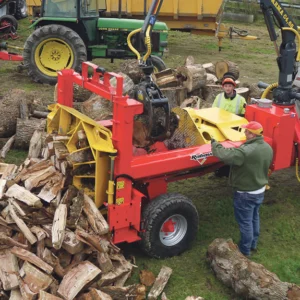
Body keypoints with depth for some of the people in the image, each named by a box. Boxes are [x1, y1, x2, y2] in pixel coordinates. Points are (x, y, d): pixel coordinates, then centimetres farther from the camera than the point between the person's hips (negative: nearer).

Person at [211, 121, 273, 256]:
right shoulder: (268, 148, -5)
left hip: (246, 193, -8)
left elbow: (225, 155, -37)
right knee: (254, 217, 25)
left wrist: (215, 143, -21)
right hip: (260, 190, 8)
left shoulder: (246, 151, -33)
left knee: (245, 222, 9)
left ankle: (245, 250, 24)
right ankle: (253, 244, 42)